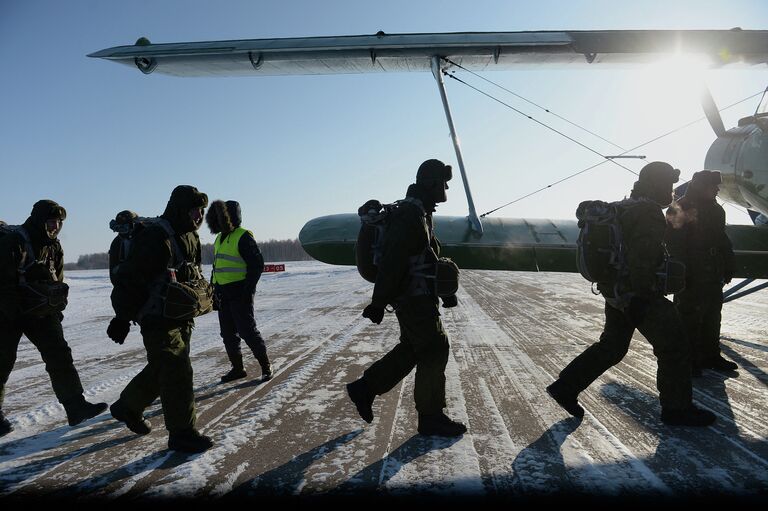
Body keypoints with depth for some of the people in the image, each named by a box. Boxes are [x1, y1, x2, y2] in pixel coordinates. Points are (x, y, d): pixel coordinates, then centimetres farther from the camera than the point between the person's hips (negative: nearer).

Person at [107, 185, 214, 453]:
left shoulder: (190, 237, 10)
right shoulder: (155, 237, -20)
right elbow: (130, 277, -20)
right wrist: (123, 318, -19)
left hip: (181, 317, 9)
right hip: (158, 318, -9)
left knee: (161, 368, 19)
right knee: (177, 371, -7)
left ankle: (128, 407, 40)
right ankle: (182, 433, 4)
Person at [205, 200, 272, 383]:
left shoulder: (243, 237, -11)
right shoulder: (220, 238, 16)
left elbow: (257, 264, -16)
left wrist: (248, 289, -19)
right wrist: (214, 289, 17)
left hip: (239, 293, -9)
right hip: (223, 295, 9)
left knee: (247, 330, -5)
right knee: (228, 333, 11)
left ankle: (265, 366, 8)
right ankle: (237, 368, 22)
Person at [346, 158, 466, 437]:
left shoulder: (420, 212, 17)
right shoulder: (410, 213, -18)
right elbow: (392, 261, -23)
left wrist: (445, 290, 23)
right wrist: (378, 303, -24)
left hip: (417, 295, 11)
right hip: (414, 296, -11)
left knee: (411, 348, 16)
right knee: (434, 349, -3)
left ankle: (364, 388, 25)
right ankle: (431, 417, 9)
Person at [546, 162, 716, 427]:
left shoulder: (624, 208, 14)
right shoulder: (650, 214, -17)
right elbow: (641, 260, -25)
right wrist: (640, 298, -20)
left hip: (615, 292, 10)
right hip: (639, 296, -10)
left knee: (611, 346, 18)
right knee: (674, 348, 5)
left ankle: (565, 387, 16)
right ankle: (677, 409, 17)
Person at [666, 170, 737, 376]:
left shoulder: (715, 209, 14)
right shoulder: (680, 209, -12)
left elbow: (722, 241, 19)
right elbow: (675, 244, -17)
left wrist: (728, 268, 14)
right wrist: (682, 274, -21)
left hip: (712, 276, 8)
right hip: (692, 279, -8)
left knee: (712, 318, 15)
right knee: (690, 319, -2)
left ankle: (711, 356, 27)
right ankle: (689, 361, 7)